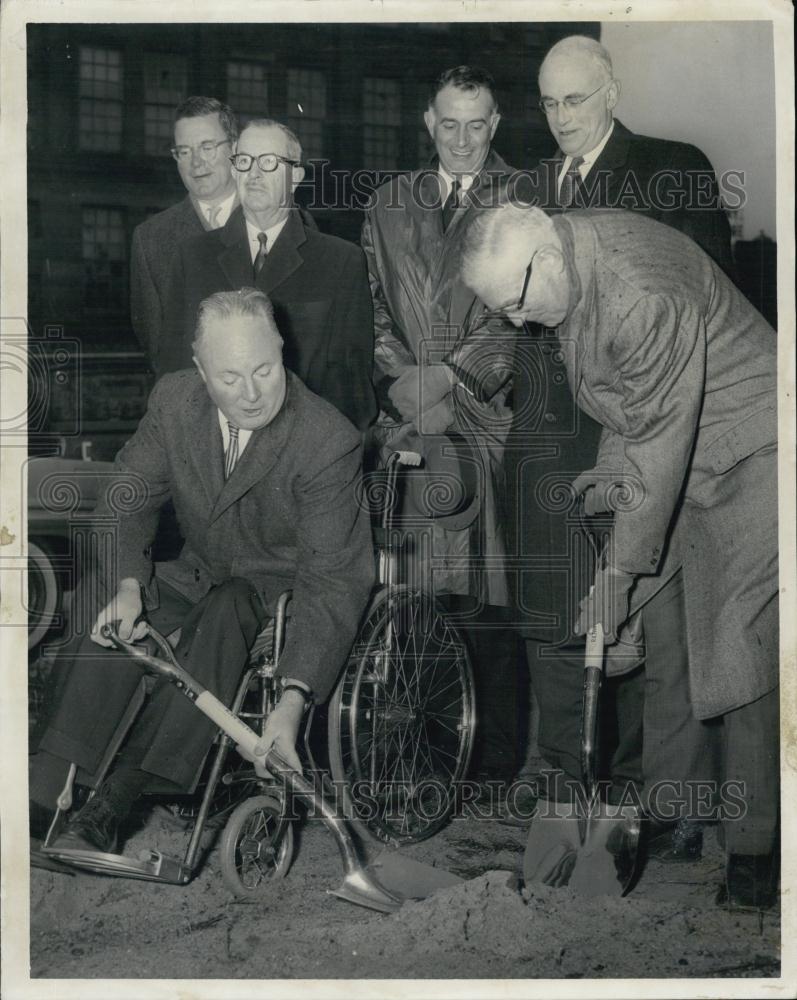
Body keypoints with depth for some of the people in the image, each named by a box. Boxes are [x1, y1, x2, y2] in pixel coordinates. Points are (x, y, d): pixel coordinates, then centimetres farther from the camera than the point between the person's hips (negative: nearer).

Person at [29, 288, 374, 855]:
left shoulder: (330, 441, -23)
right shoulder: (174, 400, -7)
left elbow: (333, 580, -25)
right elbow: (130, 495, 2)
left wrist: (293, 701, -36)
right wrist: (128, 585, -19)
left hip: (281, 589, -4)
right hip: (201, 573, 5)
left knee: (222, 619, -37)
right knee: (104, 596, -24)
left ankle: (114, 803, -39)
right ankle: (47, 791, -26)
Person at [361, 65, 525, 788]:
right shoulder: (391, 203, 19)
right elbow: (373, 302, 13)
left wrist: (450, 371, -12)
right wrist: (399, 375, -4)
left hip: (488, 416, -3)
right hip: (406, 417, 3)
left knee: (487, 590, -6)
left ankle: (498, 764, 1)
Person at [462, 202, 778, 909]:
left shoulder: (647, 300, -33)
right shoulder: (571, 250, -3)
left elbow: (660, 446, -28)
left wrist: (619, 572, -21)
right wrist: (612, 469, 2)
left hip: (747, 460, -8)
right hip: (669, 456, 9)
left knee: (743, 657, -9)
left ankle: (751, 851, 0)